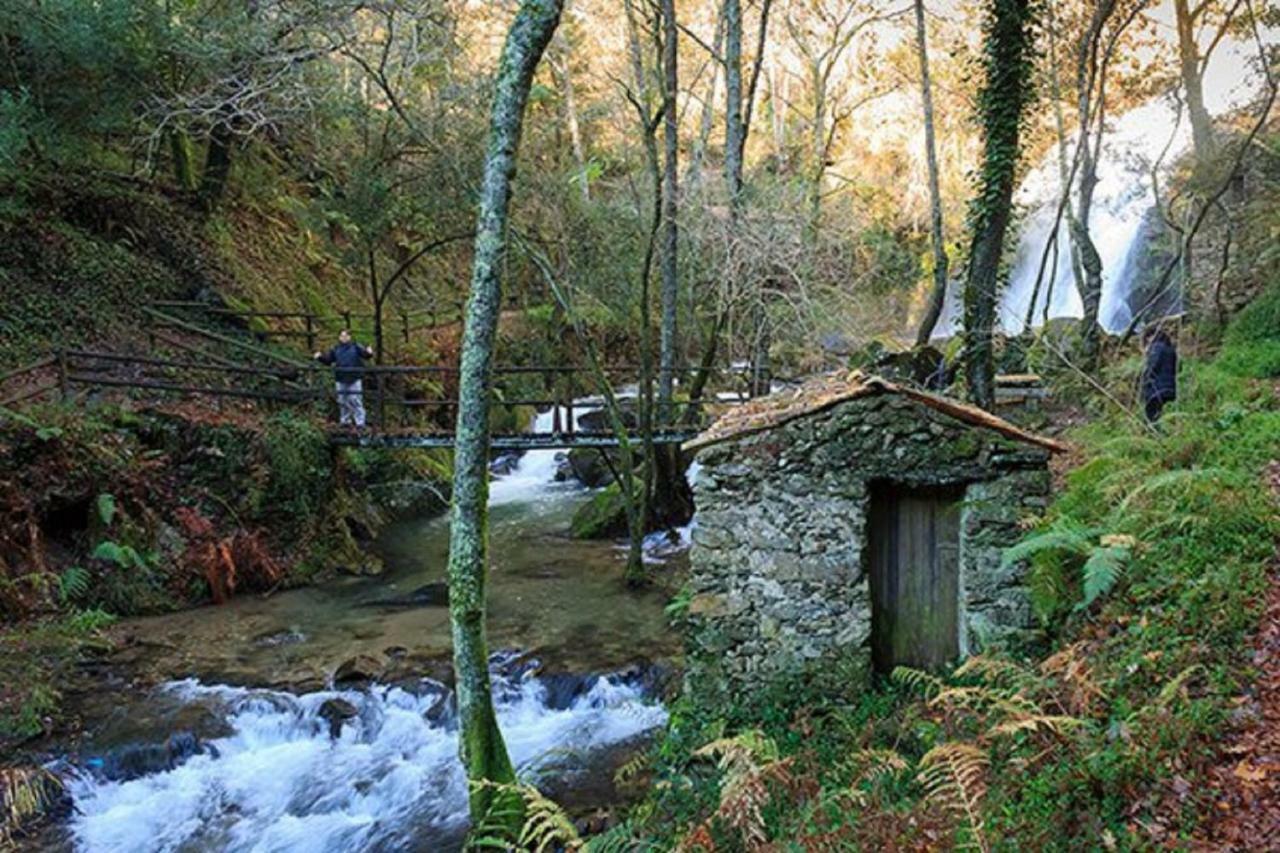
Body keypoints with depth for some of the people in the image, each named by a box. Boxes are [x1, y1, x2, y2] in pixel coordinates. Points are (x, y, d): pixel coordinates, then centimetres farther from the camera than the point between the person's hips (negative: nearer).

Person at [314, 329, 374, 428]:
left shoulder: (356, 347, 0)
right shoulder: (336, 350, 9)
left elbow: (365, 353, -11)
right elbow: (327, 360, 12)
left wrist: (369, 352, -34)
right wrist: (320, 357, -6)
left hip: (354, 380, -4)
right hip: (341, 380, 4)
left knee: (355, 401, -7)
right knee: (343, 401, 11)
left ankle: (360, 422, -3)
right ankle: (345, 421, 24)